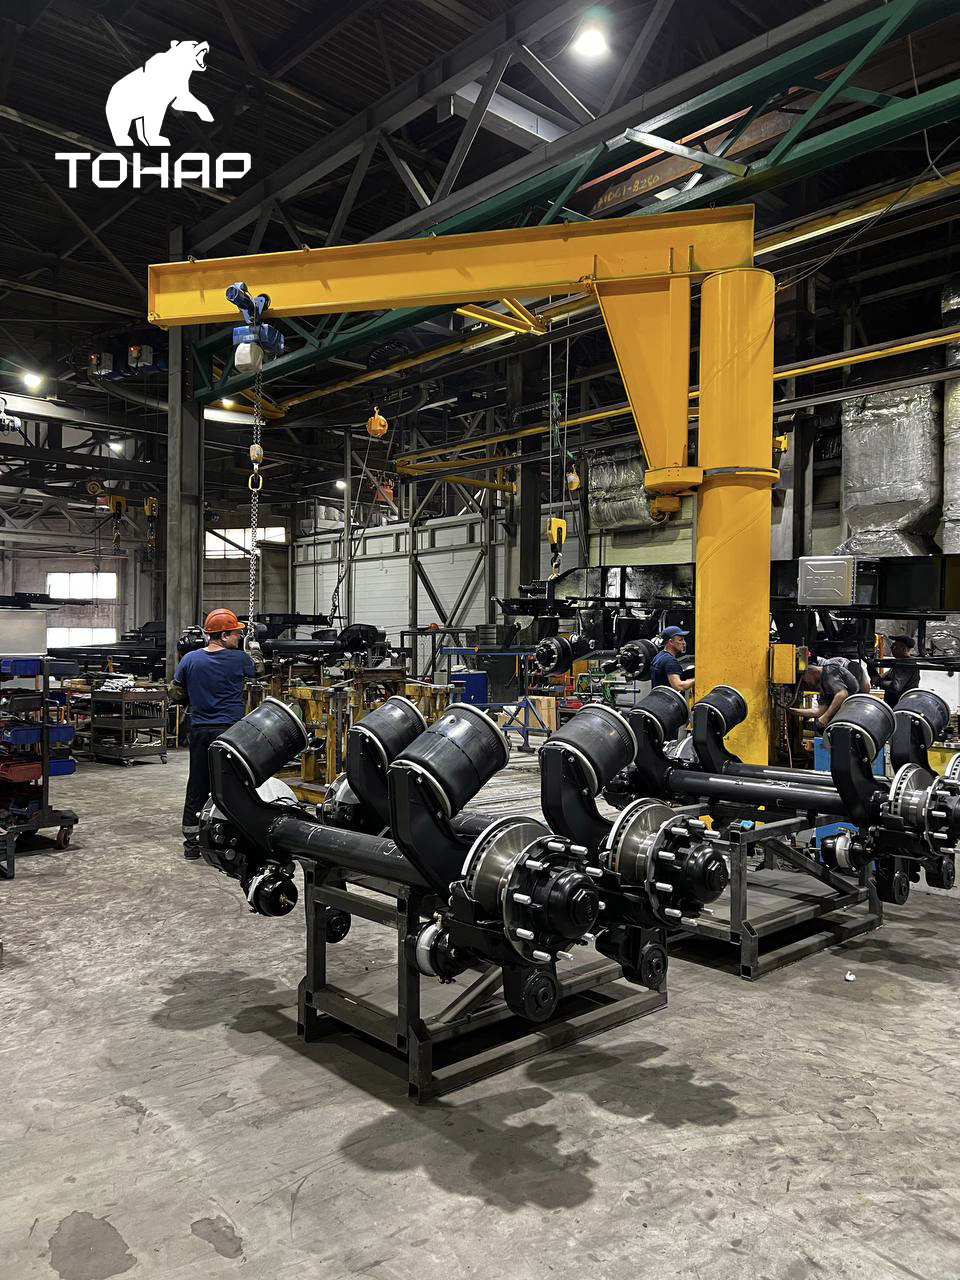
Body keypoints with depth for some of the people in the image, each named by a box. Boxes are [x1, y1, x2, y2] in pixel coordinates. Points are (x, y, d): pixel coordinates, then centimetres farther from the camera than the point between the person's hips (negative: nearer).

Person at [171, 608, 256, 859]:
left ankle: (191, 843, 17)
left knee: (197, 786, 11)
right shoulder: (239, 659, -8)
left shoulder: (189, 659, 0)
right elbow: (257, 669, 14)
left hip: (199, 730, 3)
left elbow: (176, 694, 7)